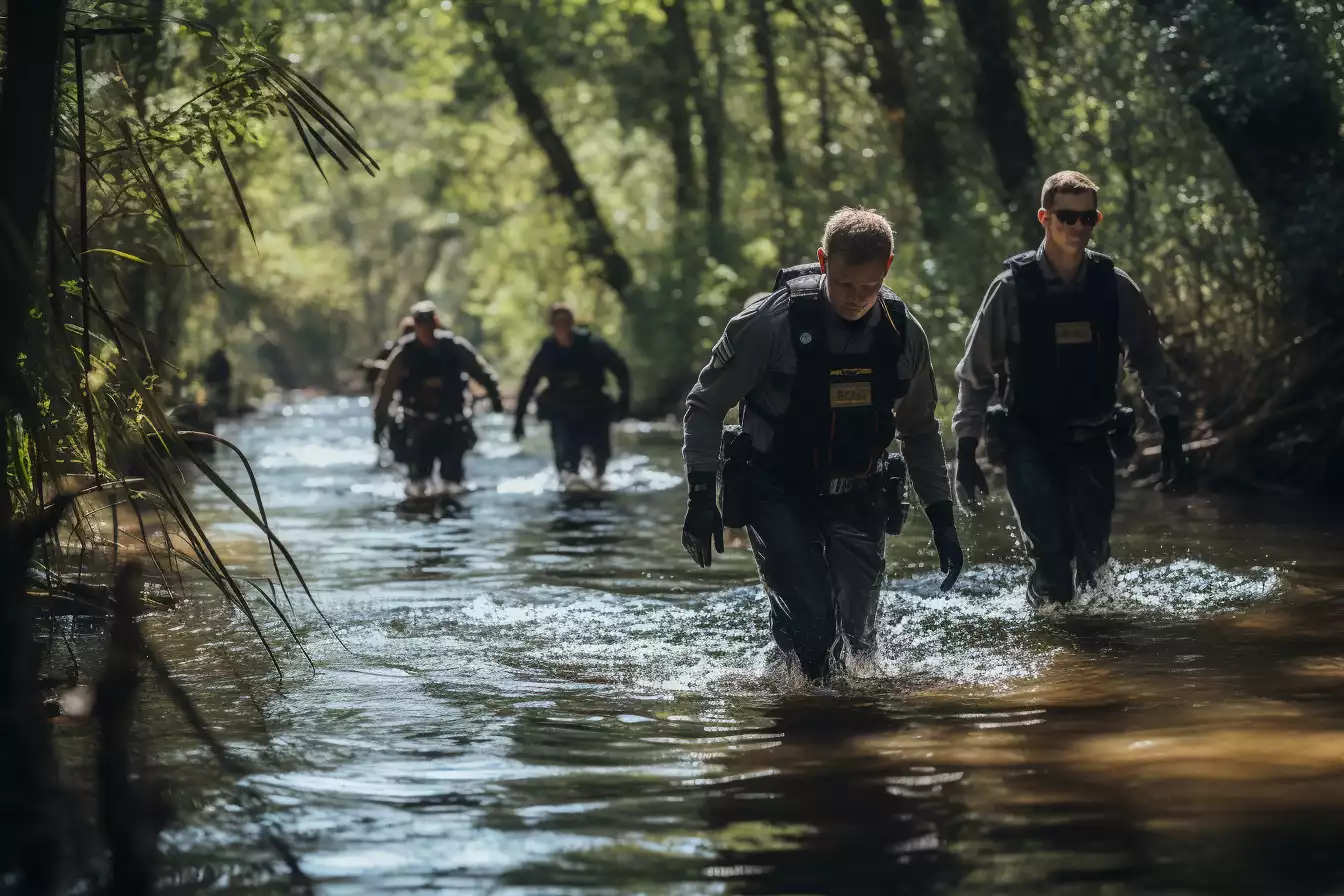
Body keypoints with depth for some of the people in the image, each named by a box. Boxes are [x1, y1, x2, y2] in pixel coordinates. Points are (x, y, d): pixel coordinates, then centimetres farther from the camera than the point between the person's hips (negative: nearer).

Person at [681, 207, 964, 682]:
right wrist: (700, 495, -11)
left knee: (858, 634, 0)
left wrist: (942, 518, 10)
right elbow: (706, 405, -4)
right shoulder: (772, 321, -16)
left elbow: (919, 430, 13)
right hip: (779, 495, -4)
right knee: (807, 626, -19)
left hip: (858, 497, 4)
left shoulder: (904, 333, -3)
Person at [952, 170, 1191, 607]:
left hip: (1091, 441, 3)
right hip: (1029, 443, -3)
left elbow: (1150, 364, 10)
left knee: (1093, 550, 0)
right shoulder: (1012, 288, -5)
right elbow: (975, 374, 1)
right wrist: (965, 453, -2)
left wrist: (1172, 438, 4)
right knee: (1052, 551, -18)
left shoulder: (1115, 287, 1)